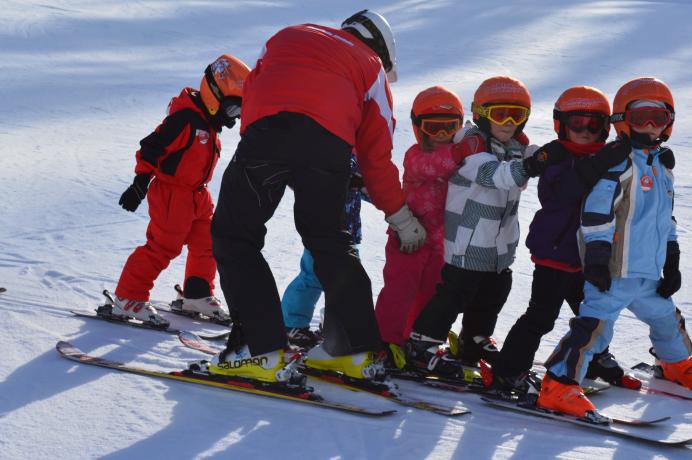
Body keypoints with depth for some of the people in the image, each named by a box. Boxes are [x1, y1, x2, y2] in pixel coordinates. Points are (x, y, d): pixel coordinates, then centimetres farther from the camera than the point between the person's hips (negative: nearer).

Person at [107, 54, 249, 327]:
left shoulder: (209, 123, 11)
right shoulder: (186, 118, -20)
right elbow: (153, 146, -21)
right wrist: (141, 182, -23)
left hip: (197, 195, 9)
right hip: (171, 193, -9)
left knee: (207, 243, 12)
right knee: (162, 247, -10)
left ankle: (197, 296, 26)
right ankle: (127, 299, -5)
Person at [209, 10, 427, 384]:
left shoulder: (286, 37, 38)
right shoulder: (370, 66, 30)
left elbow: (251, 93, 29)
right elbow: (377, 154, 25)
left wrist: (254, 154, 34)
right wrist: (400, 217, 31)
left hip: (267, 129, -1)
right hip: (331, 143, 1)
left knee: (234, 237, 8)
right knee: (328, 240, 20)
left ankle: (263, 351, -4)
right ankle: (359, 351, 18)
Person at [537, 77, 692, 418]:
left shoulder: (661, 169, 17)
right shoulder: (618, 161, -12)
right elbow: (596, 211, -18)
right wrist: (597, 258, -22)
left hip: (648, 274, 9)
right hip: (615, 273, -9)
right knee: (595, 324, -20)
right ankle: (558, 386, -21)